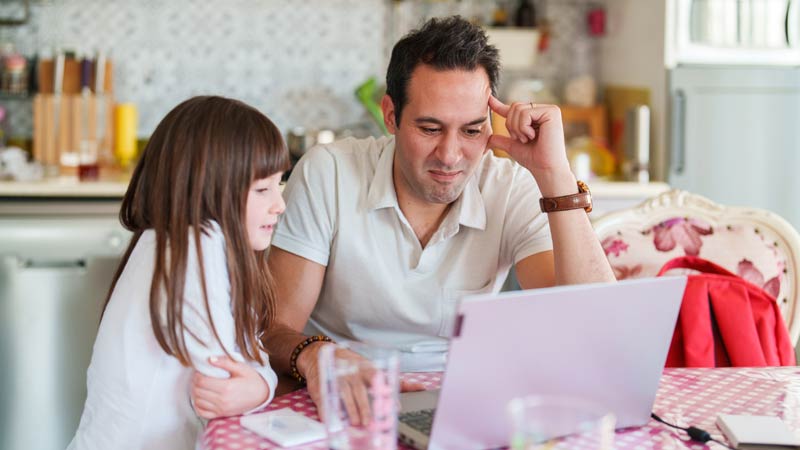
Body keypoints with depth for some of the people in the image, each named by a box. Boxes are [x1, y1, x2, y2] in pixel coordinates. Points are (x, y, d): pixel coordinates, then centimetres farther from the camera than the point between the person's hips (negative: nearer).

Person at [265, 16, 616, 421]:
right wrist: (312, 355, -35)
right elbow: (275, 330, -10)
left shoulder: (512, 191, -7)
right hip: (346, 410, -1)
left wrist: (555, 173, -23)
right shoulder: (327, 174, -10)